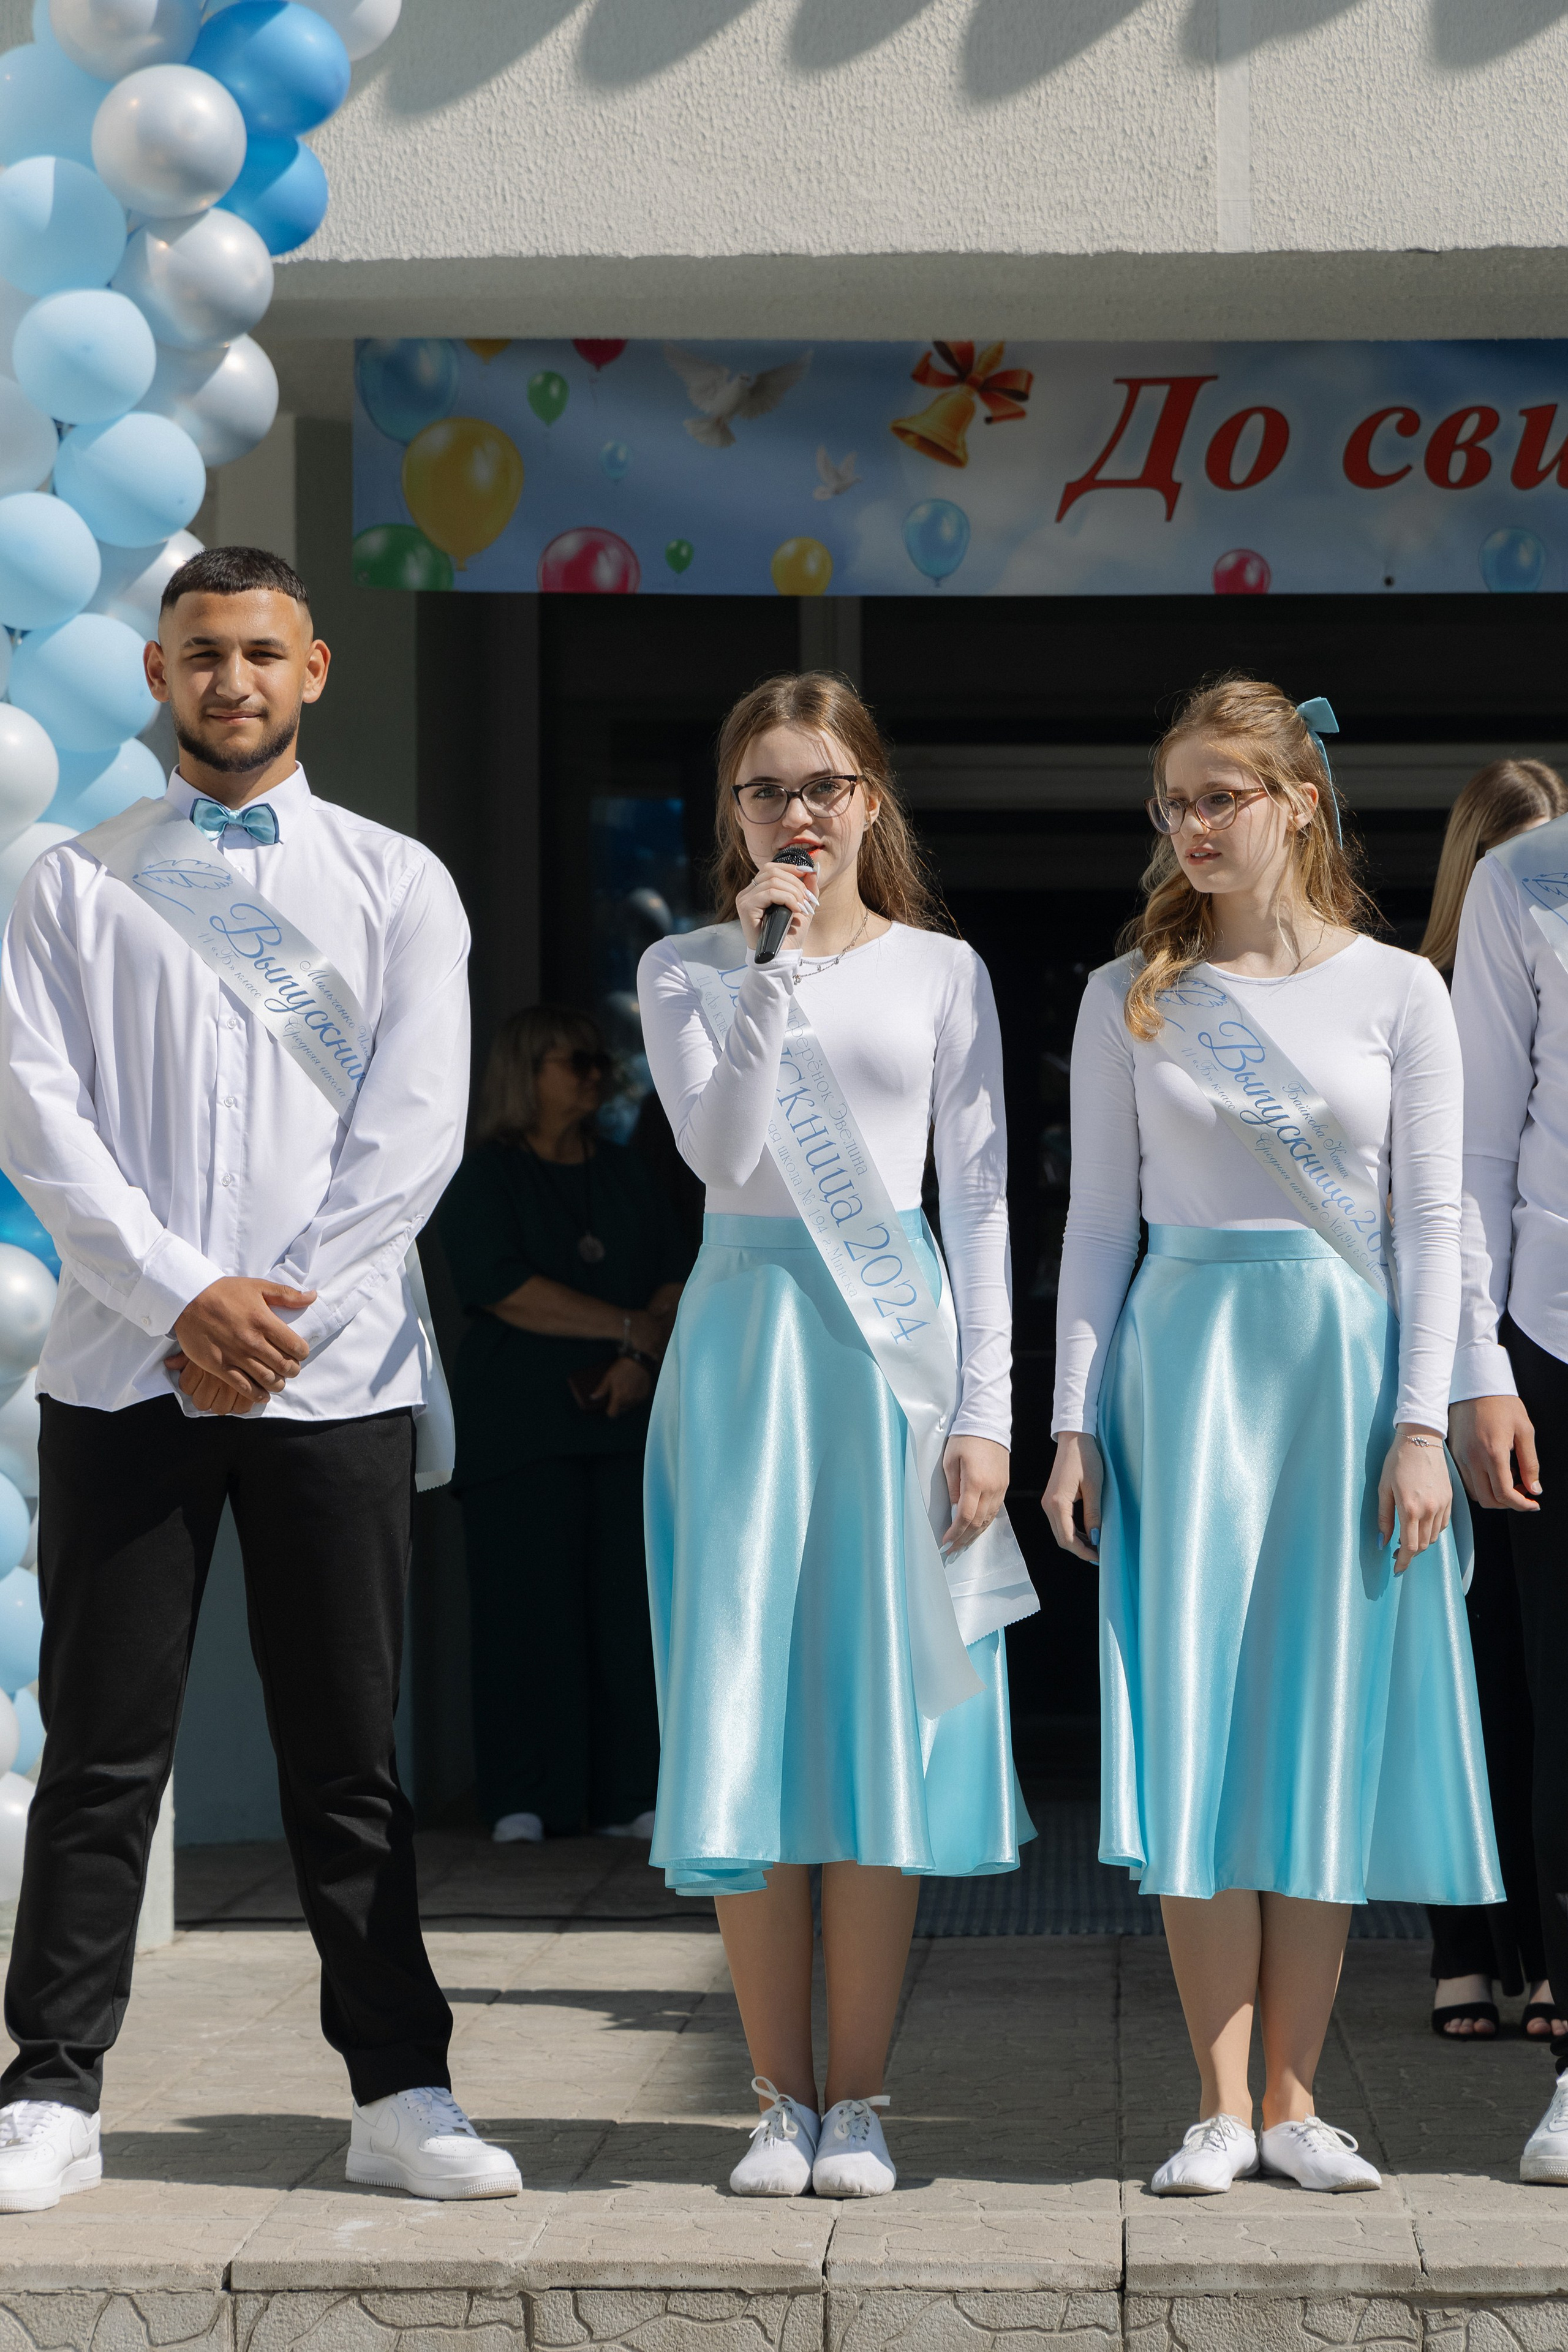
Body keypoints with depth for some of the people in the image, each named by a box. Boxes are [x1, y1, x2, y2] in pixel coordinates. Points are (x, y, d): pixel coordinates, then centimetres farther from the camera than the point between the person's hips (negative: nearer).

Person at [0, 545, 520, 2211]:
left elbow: (413, 1132, 0)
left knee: (346, 1757, 4)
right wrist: (185, 1297, -12)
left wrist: (278, 1313, -9)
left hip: (334, 1378, 0)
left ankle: (398, 2093, 9)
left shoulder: (396, 885, 9)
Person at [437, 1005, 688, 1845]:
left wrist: (643, 1359, -8)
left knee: (630, 1607, -2)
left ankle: (629, 1797, 0)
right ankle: (525, 1803, -4)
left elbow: (676, 1279, 12)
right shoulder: (483, 1179, 3)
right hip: (519, 1422, -4)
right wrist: (632, 1326, -9)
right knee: (530, 1606, -7)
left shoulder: (624, 1175, 19)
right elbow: (502, 1288, -10)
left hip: (625, 1420, 4)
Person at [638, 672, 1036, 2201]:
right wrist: (775, 961, -15)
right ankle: (782, 2098, 7)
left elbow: (979, 1199, 6)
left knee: (884, 1708, -1)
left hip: (894, 1335, 0)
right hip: (746, 1330, 0)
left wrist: (986, 1411, -1)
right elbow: (722, 1150, -10)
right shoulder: (687, 971, 6)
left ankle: (857, 2101, 6)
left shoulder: (941, 972, 7)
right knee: (746, 1711, -2)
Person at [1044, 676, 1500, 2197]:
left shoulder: (1396, 993, 4)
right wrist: (1075, 1425, 1)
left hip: (1343, 1359, 0)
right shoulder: (1131, 997, 6)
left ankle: (1293, 2099, 7)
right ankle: (1220, 2106, -1)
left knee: (1329, 1724, 1)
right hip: (1185, 1360, 0)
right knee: (1193, 1719, -5)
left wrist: (1421, 1426, -4)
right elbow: (1100, 1217, 7)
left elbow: (1432, 1222, 3)